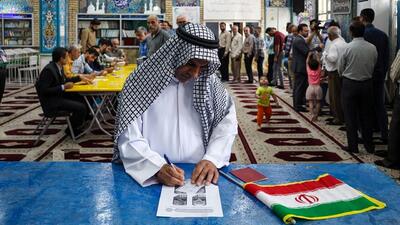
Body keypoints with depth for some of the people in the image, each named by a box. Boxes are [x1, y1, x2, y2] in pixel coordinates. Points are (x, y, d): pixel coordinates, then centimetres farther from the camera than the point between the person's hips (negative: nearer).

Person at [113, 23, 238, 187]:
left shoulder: (210, 82, 5)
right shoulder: (141, 82, -5)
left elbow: (227, 121, 6)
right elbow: (129, 138, -8)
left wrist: (212, 159, -12)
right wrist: (158, 168, -24)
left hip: (200, 175, 2)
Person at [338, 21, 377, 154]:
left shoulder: (348, 47, -15)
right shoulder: (372, 48, -6)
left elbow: (340, 68, -6)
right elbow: (374, 67, 4)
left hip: (349, 84, -3)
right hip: (367, 84, 3)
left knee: (350, 117, 6)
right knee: (366, 115, 14)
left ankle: (353, 146, 10)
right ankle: (369, 146, 21)